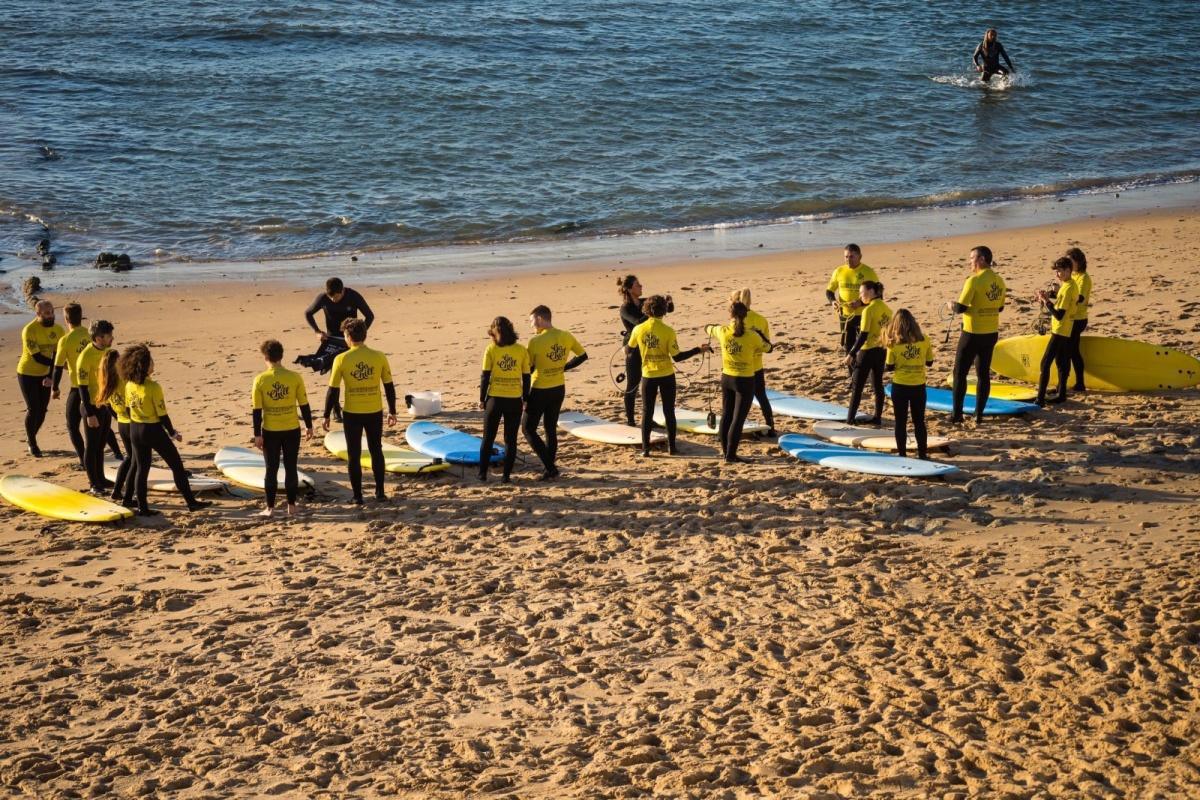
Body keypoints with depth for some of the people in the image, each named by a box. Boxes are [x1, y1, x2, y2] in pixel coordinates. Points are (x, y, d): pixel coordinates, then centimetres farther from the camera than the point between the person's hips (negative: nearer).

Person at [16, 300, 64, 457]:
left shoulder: (58, 330, -8)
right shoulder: (29, 330, -22)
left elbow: (57, 357, -8)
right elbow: (37, 357, -24)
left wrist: (51, 377, -20)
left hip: (44, 374, 5)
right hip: (27, 373, -5)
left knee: (42, 410, 9)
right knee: (33, 409, -3)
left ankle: (30, 437, 32)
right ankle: (32, 443, 14)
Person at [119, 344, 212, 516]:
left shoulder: (129, 385, -2)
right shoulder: (153, 387, -22)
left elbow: (128, 408, 9)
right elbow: (162, 415, -17)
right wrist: (173, 433, -4)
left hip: (135, 431, 6)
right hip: (153, 431, -6)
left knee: (142, 469, 13)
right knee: (177, 465, 7)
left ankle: (142, 508, 14)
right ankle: (191, 502, 12)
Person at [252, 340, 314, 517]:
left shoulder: (260, 380, -9)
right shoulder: (295, 378, -6)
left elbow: (256, 410, -7)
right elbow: (304, 405, -1)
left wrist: (257, 435, -1)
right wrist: (309, 426, 12)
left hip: (270, 431, -1)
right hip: (292, 430, 1)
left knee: (271, 470, 8)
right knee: (291, 468, 11)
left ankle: (270, 508, 11)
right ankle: (291, 506, 15)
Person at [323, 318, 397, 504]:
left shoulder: (341, 359, -11)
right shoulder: (379, 357, -5)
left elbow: (333, 390, -8)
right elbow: (389, 387, 1)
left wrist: (326, 416, 2)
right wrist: (392, 411, 13)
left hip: (352, 414, -2)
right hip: (375, 413, 2)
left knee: (354, 455, 10)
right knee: (376, 452, 18)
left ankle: (357, 496, 13)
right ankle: (380, 492, 23)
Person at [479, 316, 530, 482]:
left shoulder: (491, 349, -6)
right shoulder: (521, 350, -1)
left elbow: (485, 376, -6)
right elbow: (526, 377, 2)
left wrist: (482, 398, 4)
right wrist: (525, 398, 13)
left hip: (495, 399, -1)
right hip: (515, 400, 1)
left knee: (488, 438, 12)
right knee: (510, 440, 9)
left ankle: (483, 473, 16)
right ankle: (506, 475, 8)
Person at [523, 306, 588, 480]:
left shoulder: (536, 341, -19)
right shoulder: (566, 337, -2)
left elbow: (528, 368, -12)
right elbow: (583, 356, 9)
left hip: (540, 391, -6)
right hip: (559, 389, 6)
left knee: (528, 429, 5)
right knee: (551, 429, 17)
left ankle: (550, 468, -3)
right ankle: (550, 469, 20)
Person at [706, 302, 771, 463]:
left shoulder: (723, 331, -7)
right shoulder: (752, 336, -17)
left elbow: (708, 328, 16)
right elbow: (767, 347, 1)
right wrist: (759, 332, 16)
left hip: (727, 378, 4)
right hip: (745, 381, -4)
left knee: (726, 416, 17)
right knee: (738, 419, 2)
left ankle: (726, 450, 27)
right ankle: (730, 455, 1)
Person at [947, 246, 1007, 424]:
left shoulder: (974, 280, -18)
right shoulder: (999, 282, 4)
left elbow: (960, 308, -19)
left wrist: (951, 305, 1)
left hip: (972, 334, -6)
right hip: (991, 334, 6)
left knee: (960, 373, 4)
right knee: (984, 374, 13)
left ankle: (957, 415, 3)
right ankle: (979, 414, 15)